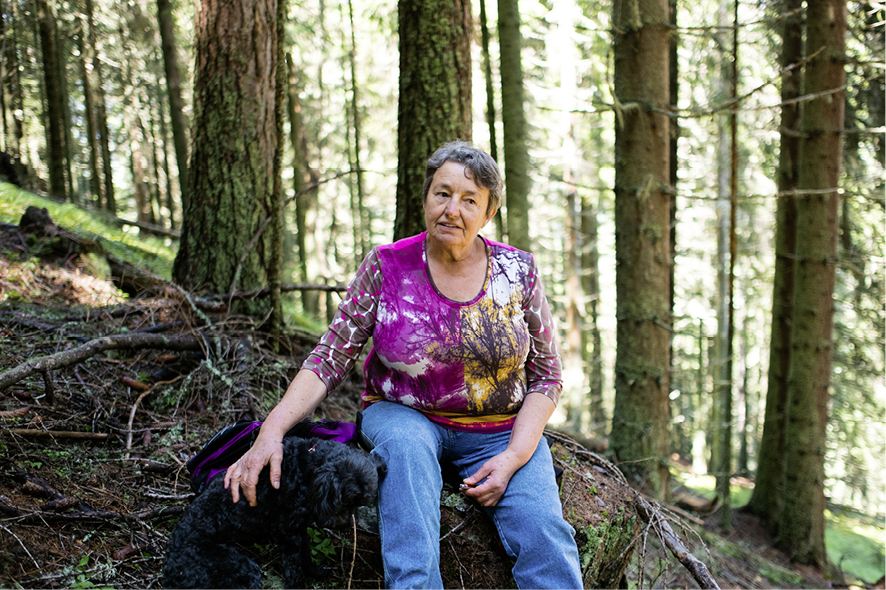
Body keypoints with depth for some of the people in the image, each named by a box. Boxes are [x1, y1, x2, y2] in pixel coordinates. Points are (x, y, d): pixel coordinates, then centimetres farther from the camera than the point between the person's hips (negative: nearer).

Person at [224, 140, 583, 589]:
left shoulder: (518, 270, -3)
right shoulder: (386, 267, -6)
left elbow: (545, 376, 2)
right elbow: (328, 361, -8)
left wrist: (514, 456, -13)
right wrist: (272, 430, -24)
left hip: (501, 432, 1)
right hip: (405, 416, 0)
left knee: (543, 531, -25)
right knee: (404, 443, -37)